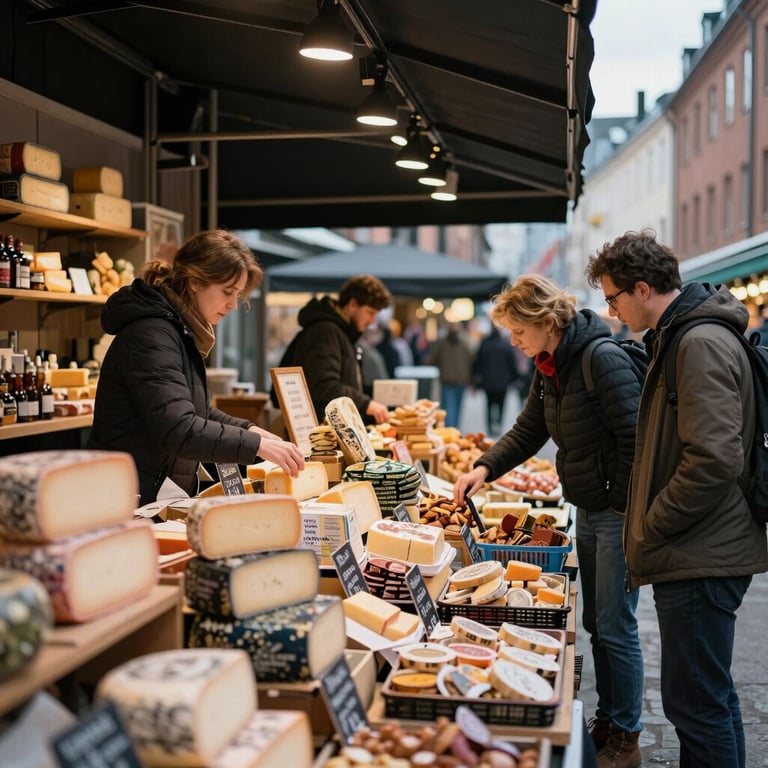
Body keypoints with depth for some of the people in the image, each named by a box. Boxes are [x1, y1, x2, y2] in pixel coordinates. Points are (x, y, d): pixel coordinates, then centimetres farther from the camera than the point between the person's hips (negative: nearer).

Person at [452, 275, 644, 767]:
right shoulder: (549, 368, 8)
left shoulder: (604, 359, -21)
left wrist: (626, 509, -20)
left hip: (619, 512, -9)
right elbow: (528, 433, 15)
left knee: (615, 628, 0)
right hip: (588, 510, 9)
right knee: (595, 622, 16)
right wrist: (484, 469, 0)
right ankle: (606, 722, 30)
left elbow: (634, 439, -23)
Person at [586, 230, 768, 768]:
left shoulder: (701, 345, -18)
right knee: (712, 697, 20)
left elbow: (714, 461, -26)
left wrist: (648, 531, -15)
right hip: (701, 554, 11)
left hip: (701, 561, -11)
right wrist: (646, 532, 15)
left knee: (695, 703, -3)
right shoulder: (677, 337, 15)